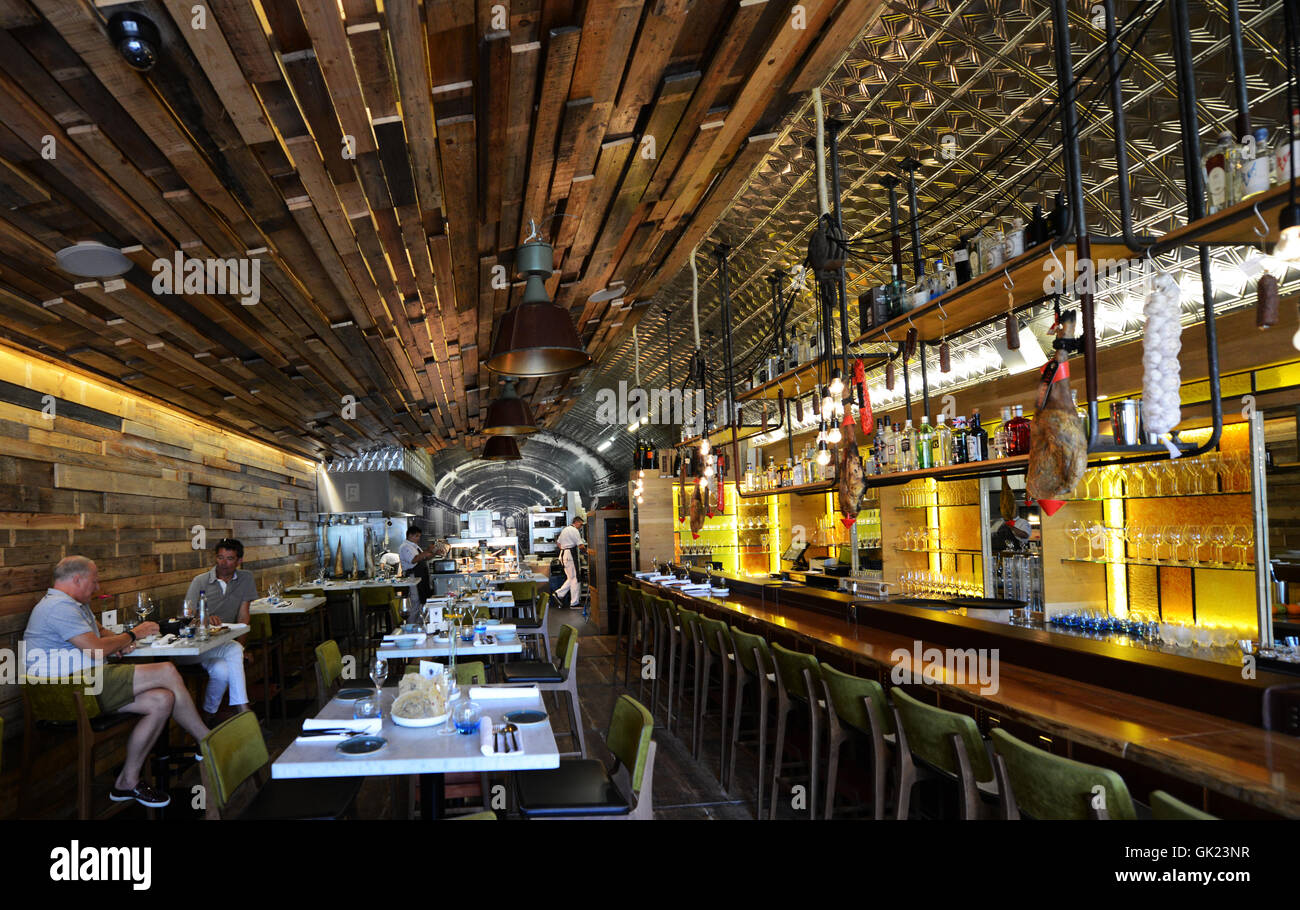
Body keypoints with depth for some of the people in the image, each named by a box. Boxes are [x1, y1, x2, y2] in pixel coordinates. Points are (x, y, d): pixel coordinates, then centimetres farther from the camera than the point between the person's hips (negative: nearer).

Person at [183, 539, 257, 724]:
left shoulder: (246, 580, 7)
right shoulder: (200, 582, 3)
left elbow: (243, 618, 3)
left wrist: (240, 645, -9)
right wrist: (205, 619, -25)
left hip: (226, 642, 2)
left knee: (222, 670, -34)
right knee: (234, 651, -33)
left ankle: (209, 713, -14)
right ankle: (242, 709, -29)